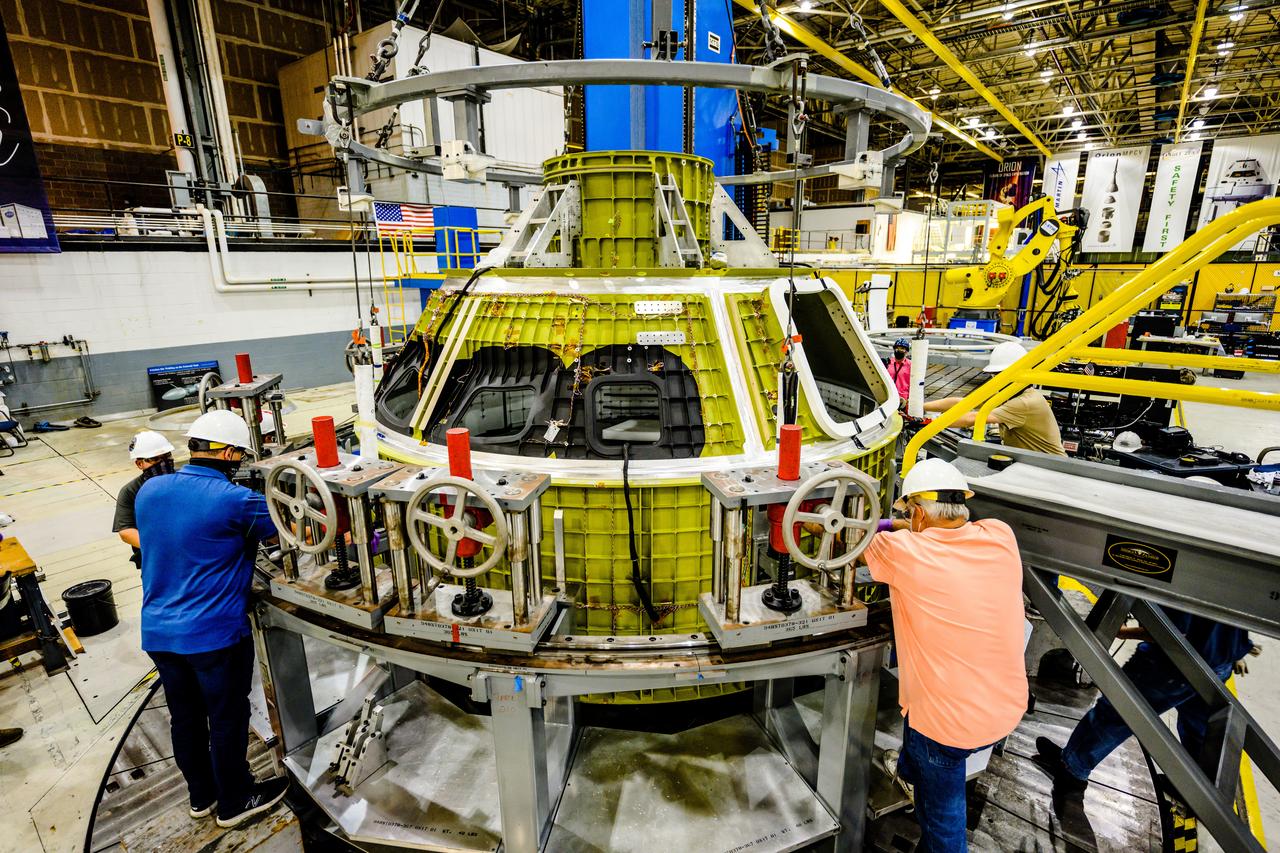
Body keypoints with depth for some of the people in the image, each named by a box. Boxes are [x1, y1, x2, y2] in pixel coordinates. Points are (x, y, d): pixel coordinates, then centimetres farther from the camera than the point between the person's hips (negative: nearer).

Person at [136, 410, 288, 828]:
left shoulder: (149, 491, 0)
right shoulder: (234, 500, -21)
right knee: (227, 720, 12)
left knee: (185, 717, 21)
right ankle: (235, 802, 30)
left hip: (157, 631, 7)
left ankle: (201, 795, 41)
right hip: (214, 633, -7)